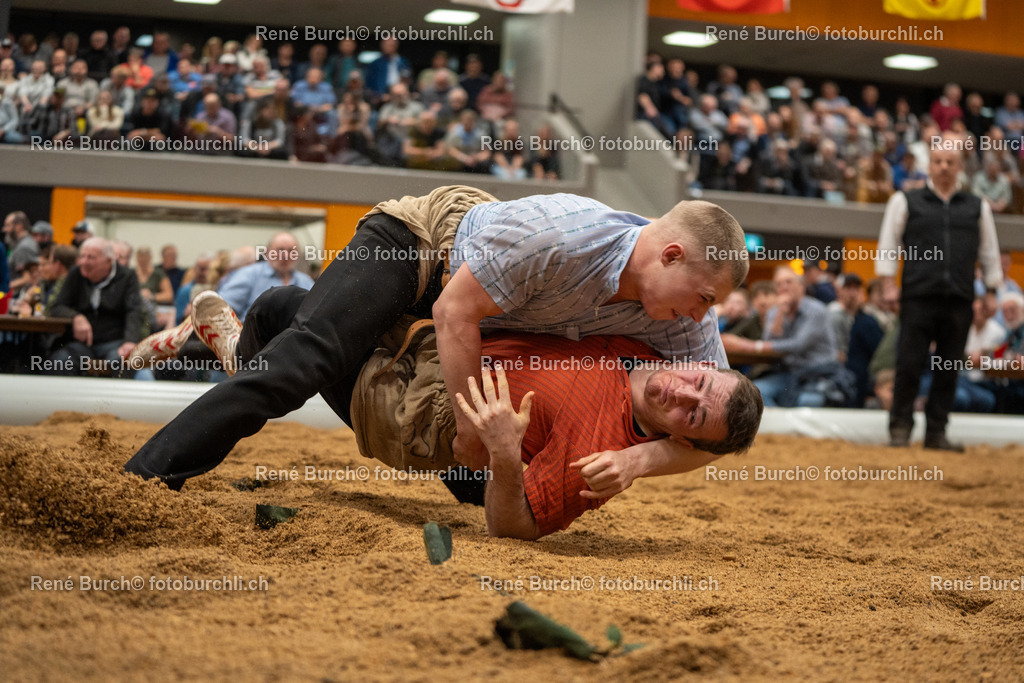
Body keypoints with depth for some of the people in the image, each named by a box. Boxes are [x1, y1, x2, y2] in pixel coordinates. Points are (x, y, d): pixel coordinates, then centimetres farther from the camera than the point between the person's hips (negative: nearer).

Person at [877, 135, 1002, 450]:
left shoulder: (978, 208, 15)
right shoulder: (905, 202, 9)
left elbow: (990, 253, 18)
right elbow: (888, 244, 7)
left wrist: (992, 292, 12)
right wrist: (886, 282, -2)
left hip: (959, 302, 2)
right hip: (918, 297, -2)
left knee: (949, 370, 3)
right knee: (909, 365, -6)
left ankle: (936, 432, 9)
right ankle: (900, 427, 5)